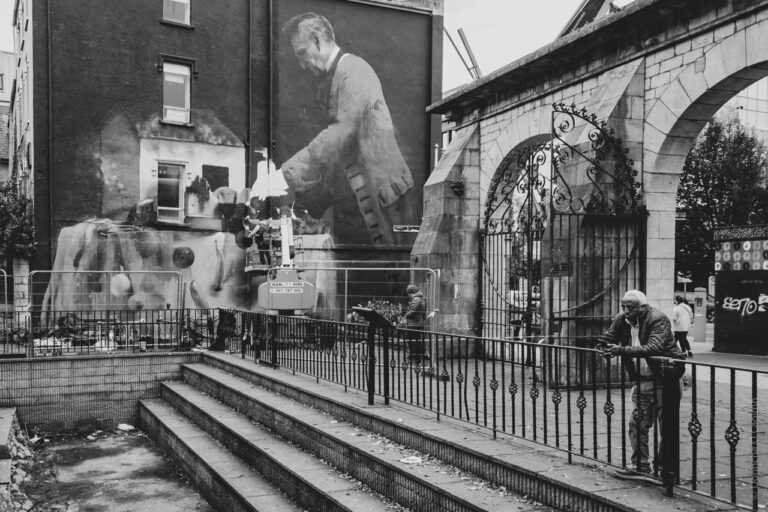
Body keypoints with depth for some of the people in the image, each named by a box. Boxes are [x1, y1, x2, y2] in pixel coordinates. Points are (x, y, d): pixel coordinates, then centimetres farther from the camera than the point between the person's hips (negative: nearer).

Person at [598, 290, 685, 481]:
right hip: (642, 381, 7)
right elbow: (605, 340, 10)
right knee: (637, 425, 7)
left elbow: (654, 348, -33)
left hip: (664, 380, -7)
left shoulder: (658, 320, -19)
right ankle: (641, 468, 17)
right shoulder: (621, 320, 0)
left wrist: (622, 350, -38)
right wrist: (608, 349, -14)